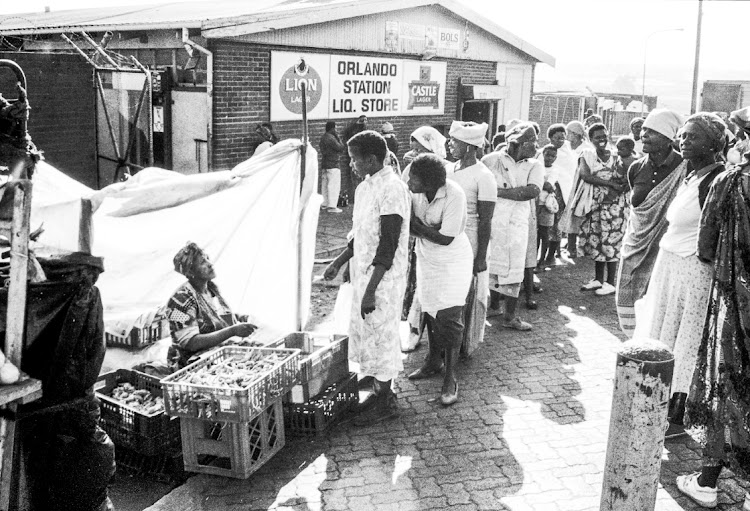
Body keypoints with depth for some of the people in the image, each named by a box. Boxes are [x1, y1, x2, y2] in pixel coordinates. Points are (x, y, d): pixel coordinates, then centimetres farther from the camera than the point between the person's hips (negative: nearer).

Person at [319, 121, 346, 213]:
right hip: (332, 164, -10)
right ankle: (332, 206, -11)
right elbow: (340, 148, -15)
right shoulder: (331, 138, -17)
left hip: (324, 164, 10)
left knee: (325, 184, 15)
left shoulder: (323, 137, 13)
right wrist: (339, 138, -3)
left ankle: (325, 204, 22)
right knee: (334, 185, -8)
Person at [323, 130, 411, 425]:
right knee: (364, 331, 15)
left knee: (380, 334, 1)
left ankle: (385, 401, 15)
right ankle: (379, 389, 29)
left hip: (384, 279, -9)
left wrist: (371, 290, -23)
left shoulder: (392, 190, -19)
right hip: (363, 273, 9)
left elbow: (388, 246, -22)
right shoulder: (365, 187, 10)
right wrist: (338, 263, 20)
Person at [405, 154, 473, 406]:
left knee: (449, 318, -5)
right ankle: (434, 362, 38)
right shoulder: (416, 192, -13)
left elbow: (446, 238, -27)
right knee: (430, 312, 18)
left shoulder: (454, 195, -28)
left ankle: (450, 379, 6)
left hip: (453, 263, -6)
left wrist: (415, 224, -23)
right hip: (427, 259, 6)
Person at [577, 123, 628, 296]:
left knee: (610, 241, -1)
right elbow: (584, 174, -16)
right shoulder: (587, 155, 1)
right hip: (593, 205, 2)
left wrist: (616, 190, -25)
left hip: (612, 205, -2)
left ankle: (610, 283, 10)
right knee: (595, 241, 10)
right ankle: (598, 279, 24)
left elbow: (624, 184, -3)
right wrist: (609, 183, -19)